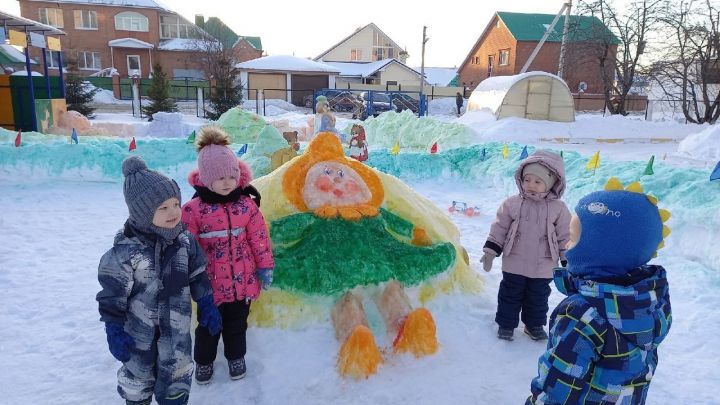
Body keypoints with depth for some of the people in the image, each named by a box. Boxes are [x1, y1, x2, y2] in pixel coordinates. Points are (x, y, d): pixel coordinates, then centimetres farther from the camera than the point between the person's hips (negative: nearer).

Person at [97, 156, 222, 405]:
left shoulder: (184, 240, -9)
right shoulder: (125, 250, -22)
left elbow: (198, 276, 3)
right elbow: (112, 295, -15)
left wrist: (207, 307, 5)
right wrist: (115, 332, -13)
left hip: (176, 328, 3)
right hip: (139, 331, -3)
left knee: (176, 380, 16)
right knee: (137, 378, 19)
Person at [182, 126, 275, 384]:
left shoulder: (247, 204, -7)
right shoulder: (193, 209, -14)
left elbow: (259, 238, 0)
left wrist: (265, 267, 4)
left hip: (242, 280, 2)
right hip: (210, 283, -1)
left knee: (237, 323, 20)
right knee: (208, 326, 19)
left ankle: (236, 356, 44)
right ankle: (204, 361, 43)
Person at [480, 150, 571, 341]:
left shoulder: (559, 209, -6)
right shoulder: (512, 204, -6)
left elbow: (565, 237, 0)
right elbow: (499, 229, -2)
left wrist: (567, 261, 1)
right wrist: (490, 252, -4)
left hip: (543, 267, 0)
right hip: (514, 264, 0)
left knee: (538, 296, 16)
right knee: (510, 295, 11)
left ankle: (535, 325, 36)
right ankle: (506, 324, 27)